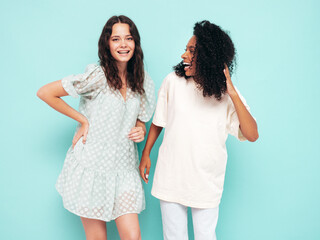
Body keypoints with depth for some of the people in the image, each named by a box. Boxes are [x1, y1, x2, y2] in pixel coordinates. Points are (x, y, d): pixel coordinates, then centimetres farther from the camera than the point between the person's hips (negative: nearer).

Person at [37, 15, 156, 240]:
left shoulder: (142, 82, 5)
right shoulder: (97, 76, -12)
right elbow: (45, 93, -9)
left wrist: (140, 130, -4)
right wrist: (83, 120, -8)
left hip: (124, 167, 4)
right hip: (92, 165, -4)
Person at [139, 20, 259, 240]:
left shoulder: (226, 94, -8)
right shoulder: (173, 81, -7)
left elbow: (252, 135, -17)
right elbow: (158, 121, 6)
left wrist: (233, 94, -23)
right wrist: (146, 154, 10)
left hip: (207, 183, 0)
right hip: (171, 178, 1)